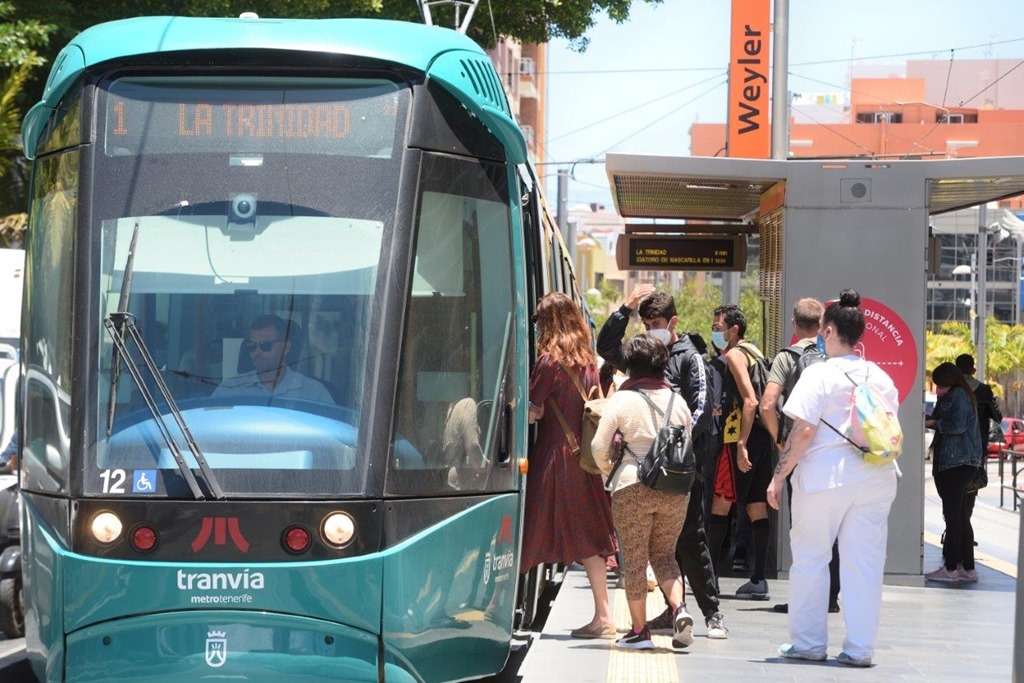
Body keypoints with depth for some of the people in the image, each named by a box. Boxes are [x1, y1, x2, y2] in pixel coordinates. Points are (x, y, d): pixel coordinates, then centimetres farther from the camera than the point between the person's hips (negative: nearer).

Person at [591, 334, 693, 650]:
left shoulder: (621, 400, -5)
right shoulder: (677, 401, 8)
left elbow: (599, 447, -7)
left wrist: (608, 469, 13)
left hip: (632, 487, -4)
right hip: (675, 489, 4)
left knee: (634, 559, 5)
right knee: (664, 554, 16)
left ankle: (639, 630, 8)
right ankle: (679, 609, -7)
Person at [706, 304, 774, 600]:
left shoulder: (734, 355, -8)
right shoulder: (755, 352, 19)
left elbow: (750, 401, -19)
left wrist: (741, 444, -23)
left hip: (741, 436, -9)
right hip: (762, 436, 9)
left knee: (720, 503, -3)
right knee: (757, 506, 5)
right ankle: (758, 579, 3)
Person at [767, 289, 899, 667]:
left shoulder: (820, 373, -8)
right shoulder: (881, 377, 8)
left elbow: (804, 430, -13)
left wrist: (779, 475, -8)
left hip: (824, 476, -5)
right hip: (875, 479, 5)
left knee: (810, 558, 8)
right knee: (865, 563, 5)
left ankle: (808, 642, 12)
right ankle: (860, 647, 4)